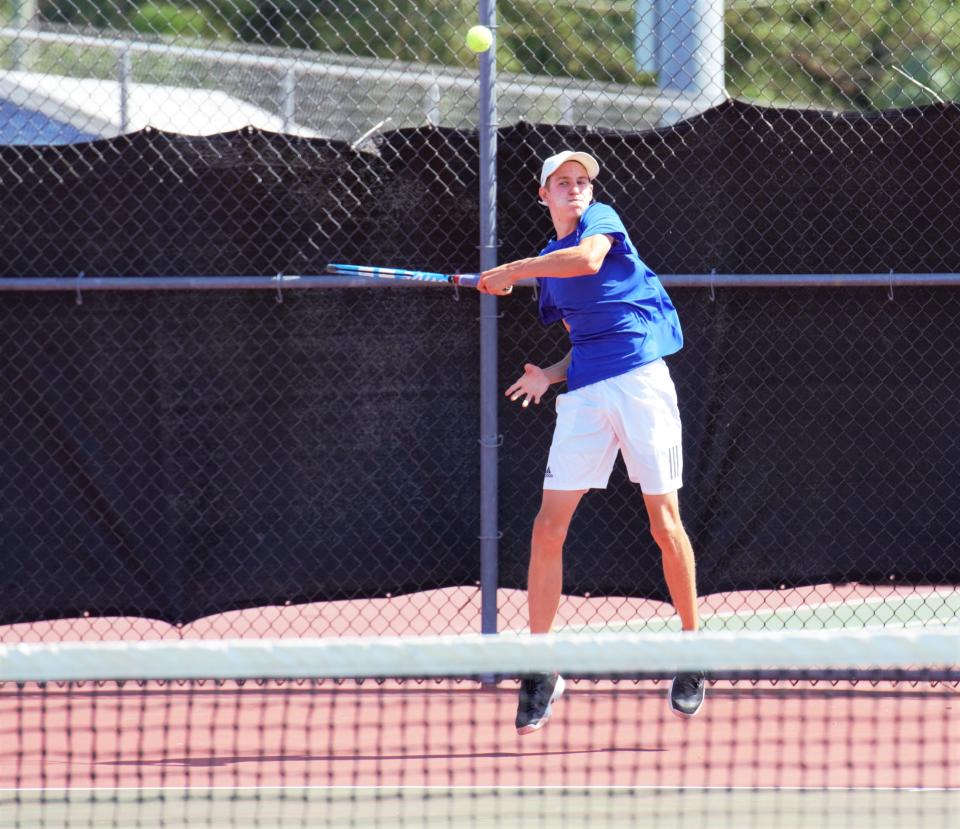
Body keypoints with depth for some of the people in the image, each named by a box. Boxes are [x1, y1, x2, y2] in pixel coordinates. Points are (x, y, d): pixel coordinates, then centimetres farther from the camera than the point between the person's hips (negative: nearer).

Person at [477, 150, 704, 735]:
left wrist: (514, 271, -13)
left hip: (640, 377, -5)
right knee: (549, 527, -6)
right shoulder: (549, 268, 20)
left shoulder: (602, 220, 4)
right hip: (585, 393, 5)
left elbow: (588, 258, -20)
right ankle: (541, 671, -2)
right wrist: (550, 376, 5)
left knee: (665, 522, -3)